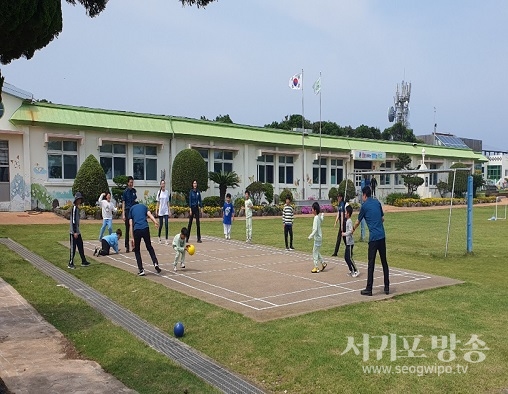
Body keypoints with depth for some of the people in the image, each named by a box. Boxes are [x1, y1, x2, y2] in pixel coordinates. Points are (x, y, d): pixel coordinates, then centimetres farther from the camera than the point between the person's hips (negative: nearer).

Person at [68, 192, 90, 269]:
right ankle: (70, 264, 2)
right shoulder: (74, 208, -14)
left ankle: (84, 262, 21)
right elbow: (73, 221, -20)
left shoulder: (77, 208, 14)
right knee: (73, 248, -4)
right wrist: (75, 232, -22)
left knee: (80, 247, 14)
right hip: (74, 232, -10)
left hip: (77, 232, 10)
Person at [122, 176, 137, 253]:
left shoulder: (134, 190, 8)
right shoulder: (125, 192, -5)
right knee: (127, 229, -1)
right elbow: (123, 203, -6)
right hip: (127, 211, -4)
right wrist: (123, 214, -11)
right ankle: (127, 247, 5)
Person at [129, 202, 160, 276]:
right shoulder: (143, 206, 24)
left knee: (137, 250, 15)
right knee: (149, 247, 20)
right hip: (145, 228, 1)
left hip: (136, 230, -1)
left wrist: (132, 238, 8)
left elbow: (131, 225, 11)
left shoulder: (131, 209, 21)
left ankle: (141, 270, 9)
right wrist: (155, 222, -15)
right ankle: (155, 263, 1)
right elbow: (150, 215, 2)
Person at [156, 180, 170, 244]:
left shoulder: (167, 192, 4)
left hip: (166, 211, 0)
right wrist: (156, 210, 1)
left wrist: (169, 210, 5)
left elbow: (168, 202, 8)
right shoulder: (159, 192, 1)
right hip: (160, 211, 0)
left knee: (166, 225, -7)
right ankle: (159, 237, 28)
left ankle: (166, 240, -4)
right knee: (160, 225, 6)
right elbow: (158, 202, 6)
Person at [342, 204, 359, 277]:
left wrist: (345, 234, -18)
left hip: (350, 243, -10)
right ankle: (351, 270, 21)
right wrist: (344, 233, 11)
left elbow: (351, 231, -25)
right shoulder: (347, 221, 12)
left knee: (349, 258, -8)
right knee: (346, 257, 13)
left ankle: (356, 271, -1)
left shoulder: (349, 221, -16)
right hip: (348, 242, 10)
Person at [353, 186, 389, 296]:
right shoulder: (378, 203, 12)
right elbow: (382, 218, 18)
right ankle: (387, 287, 15)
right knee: (384, 262, 11)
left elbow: (358, 222, 11)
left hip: (373, 237, -5)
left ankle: (369, 289, -1)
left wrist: (353, 229, 30)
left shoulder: (364, 206, -1)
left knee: (371, 263, -3)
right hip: (382, 236, 5)